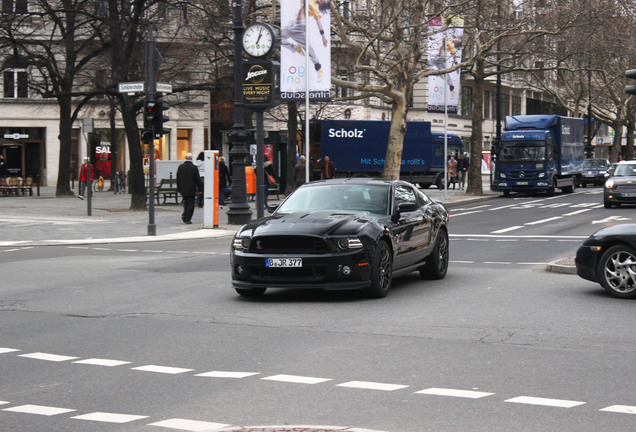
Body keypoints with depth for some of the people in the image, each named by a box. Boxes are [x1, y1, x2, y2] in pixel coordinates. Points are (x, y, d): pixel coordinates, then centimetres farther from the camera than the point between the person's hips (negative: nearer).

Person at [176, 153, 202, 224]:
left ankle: (184, 216, 3)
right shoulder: (194, 167, -10)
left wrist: (179, 189, 15)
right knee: (190, 204, 0)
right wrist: (199, 188, 1)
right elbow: (198, 179, -8)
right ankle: (188, 219, -3)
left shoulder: (180, 167, 3)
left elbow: (178, 179, 8)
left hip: (183, 189, 4)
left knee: (185, 203, 18)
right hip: (191, 189, -4)